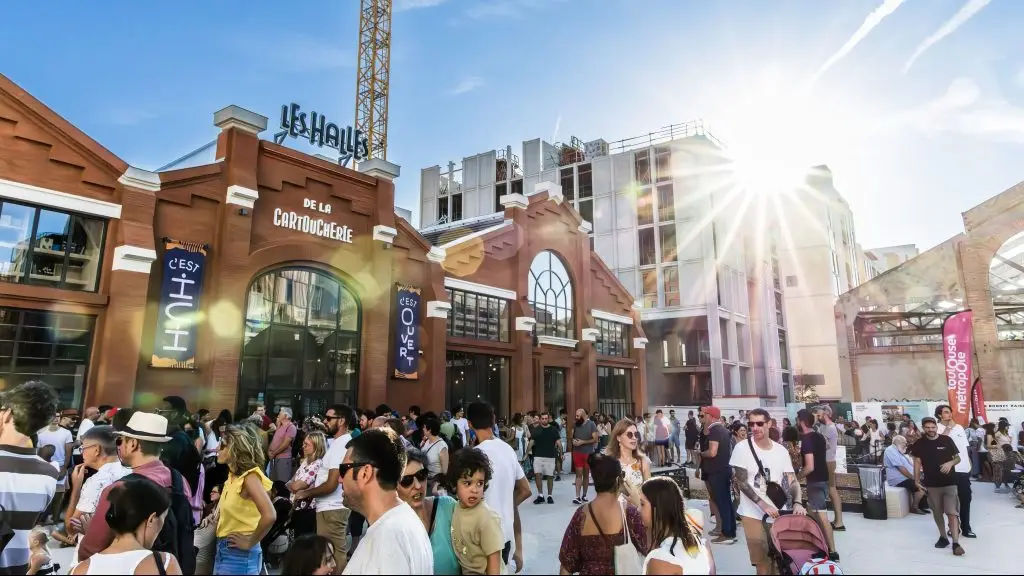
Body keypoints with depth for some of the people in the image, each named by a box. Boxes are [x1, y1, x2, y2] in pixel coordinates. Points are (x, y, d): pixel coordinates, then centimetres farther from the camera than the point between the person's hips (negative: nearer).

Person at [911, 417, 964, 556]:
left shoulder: (947, 440, -3)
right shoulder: (919, 444, -1)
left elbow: (958, 458, 5)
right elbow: (917, 462, 4)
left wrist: (950, 463, -18)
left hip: (949, 483, -2)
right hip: (931, 484, 2)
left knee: (952, 512, -8)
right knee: (937, 513, 12)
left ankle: (956, 543, -7)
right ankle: (943, 537, 28)